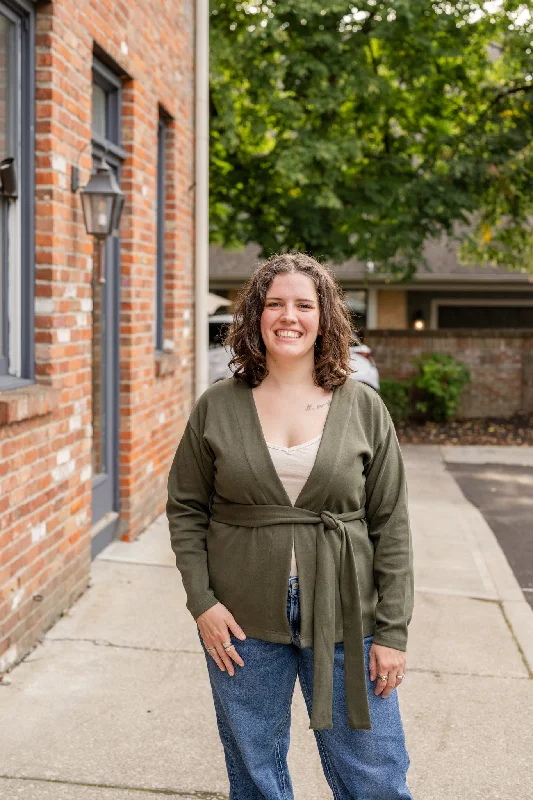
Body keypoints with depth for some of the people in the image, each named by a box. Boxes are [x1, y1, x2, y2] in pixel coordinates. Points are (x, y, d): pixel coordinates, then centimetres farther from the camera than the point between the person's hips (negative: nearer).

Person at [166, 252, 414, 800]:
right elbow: (185, 508, 5)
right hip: (242, 625, 1)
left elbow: (391, 525, 0)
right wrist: (201, 601, -5)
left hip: (344, 621, 0)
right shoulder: (217, 407, 0)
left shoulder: (364, 409, -1)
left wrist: (392, 630, -4)